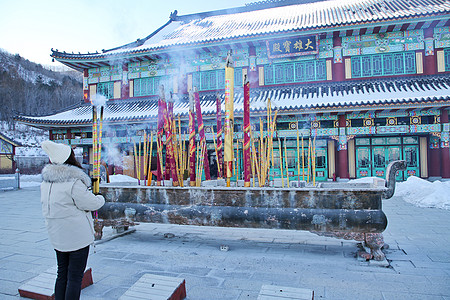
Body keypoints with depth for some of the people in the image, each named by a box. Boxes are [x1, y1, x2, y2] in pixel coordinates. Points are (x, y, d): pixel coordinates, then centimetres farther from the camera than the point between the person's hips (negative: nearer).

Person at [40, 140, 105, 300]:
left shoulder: (46, 182, 6)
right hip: (77, 236, -8)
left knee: (62, 274, 19)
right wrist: (101, 198, 5)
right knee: (75, 277, 2)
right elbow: (91, 203, -16)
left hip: (57, 236, 8)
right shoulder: (73, 182, -21)